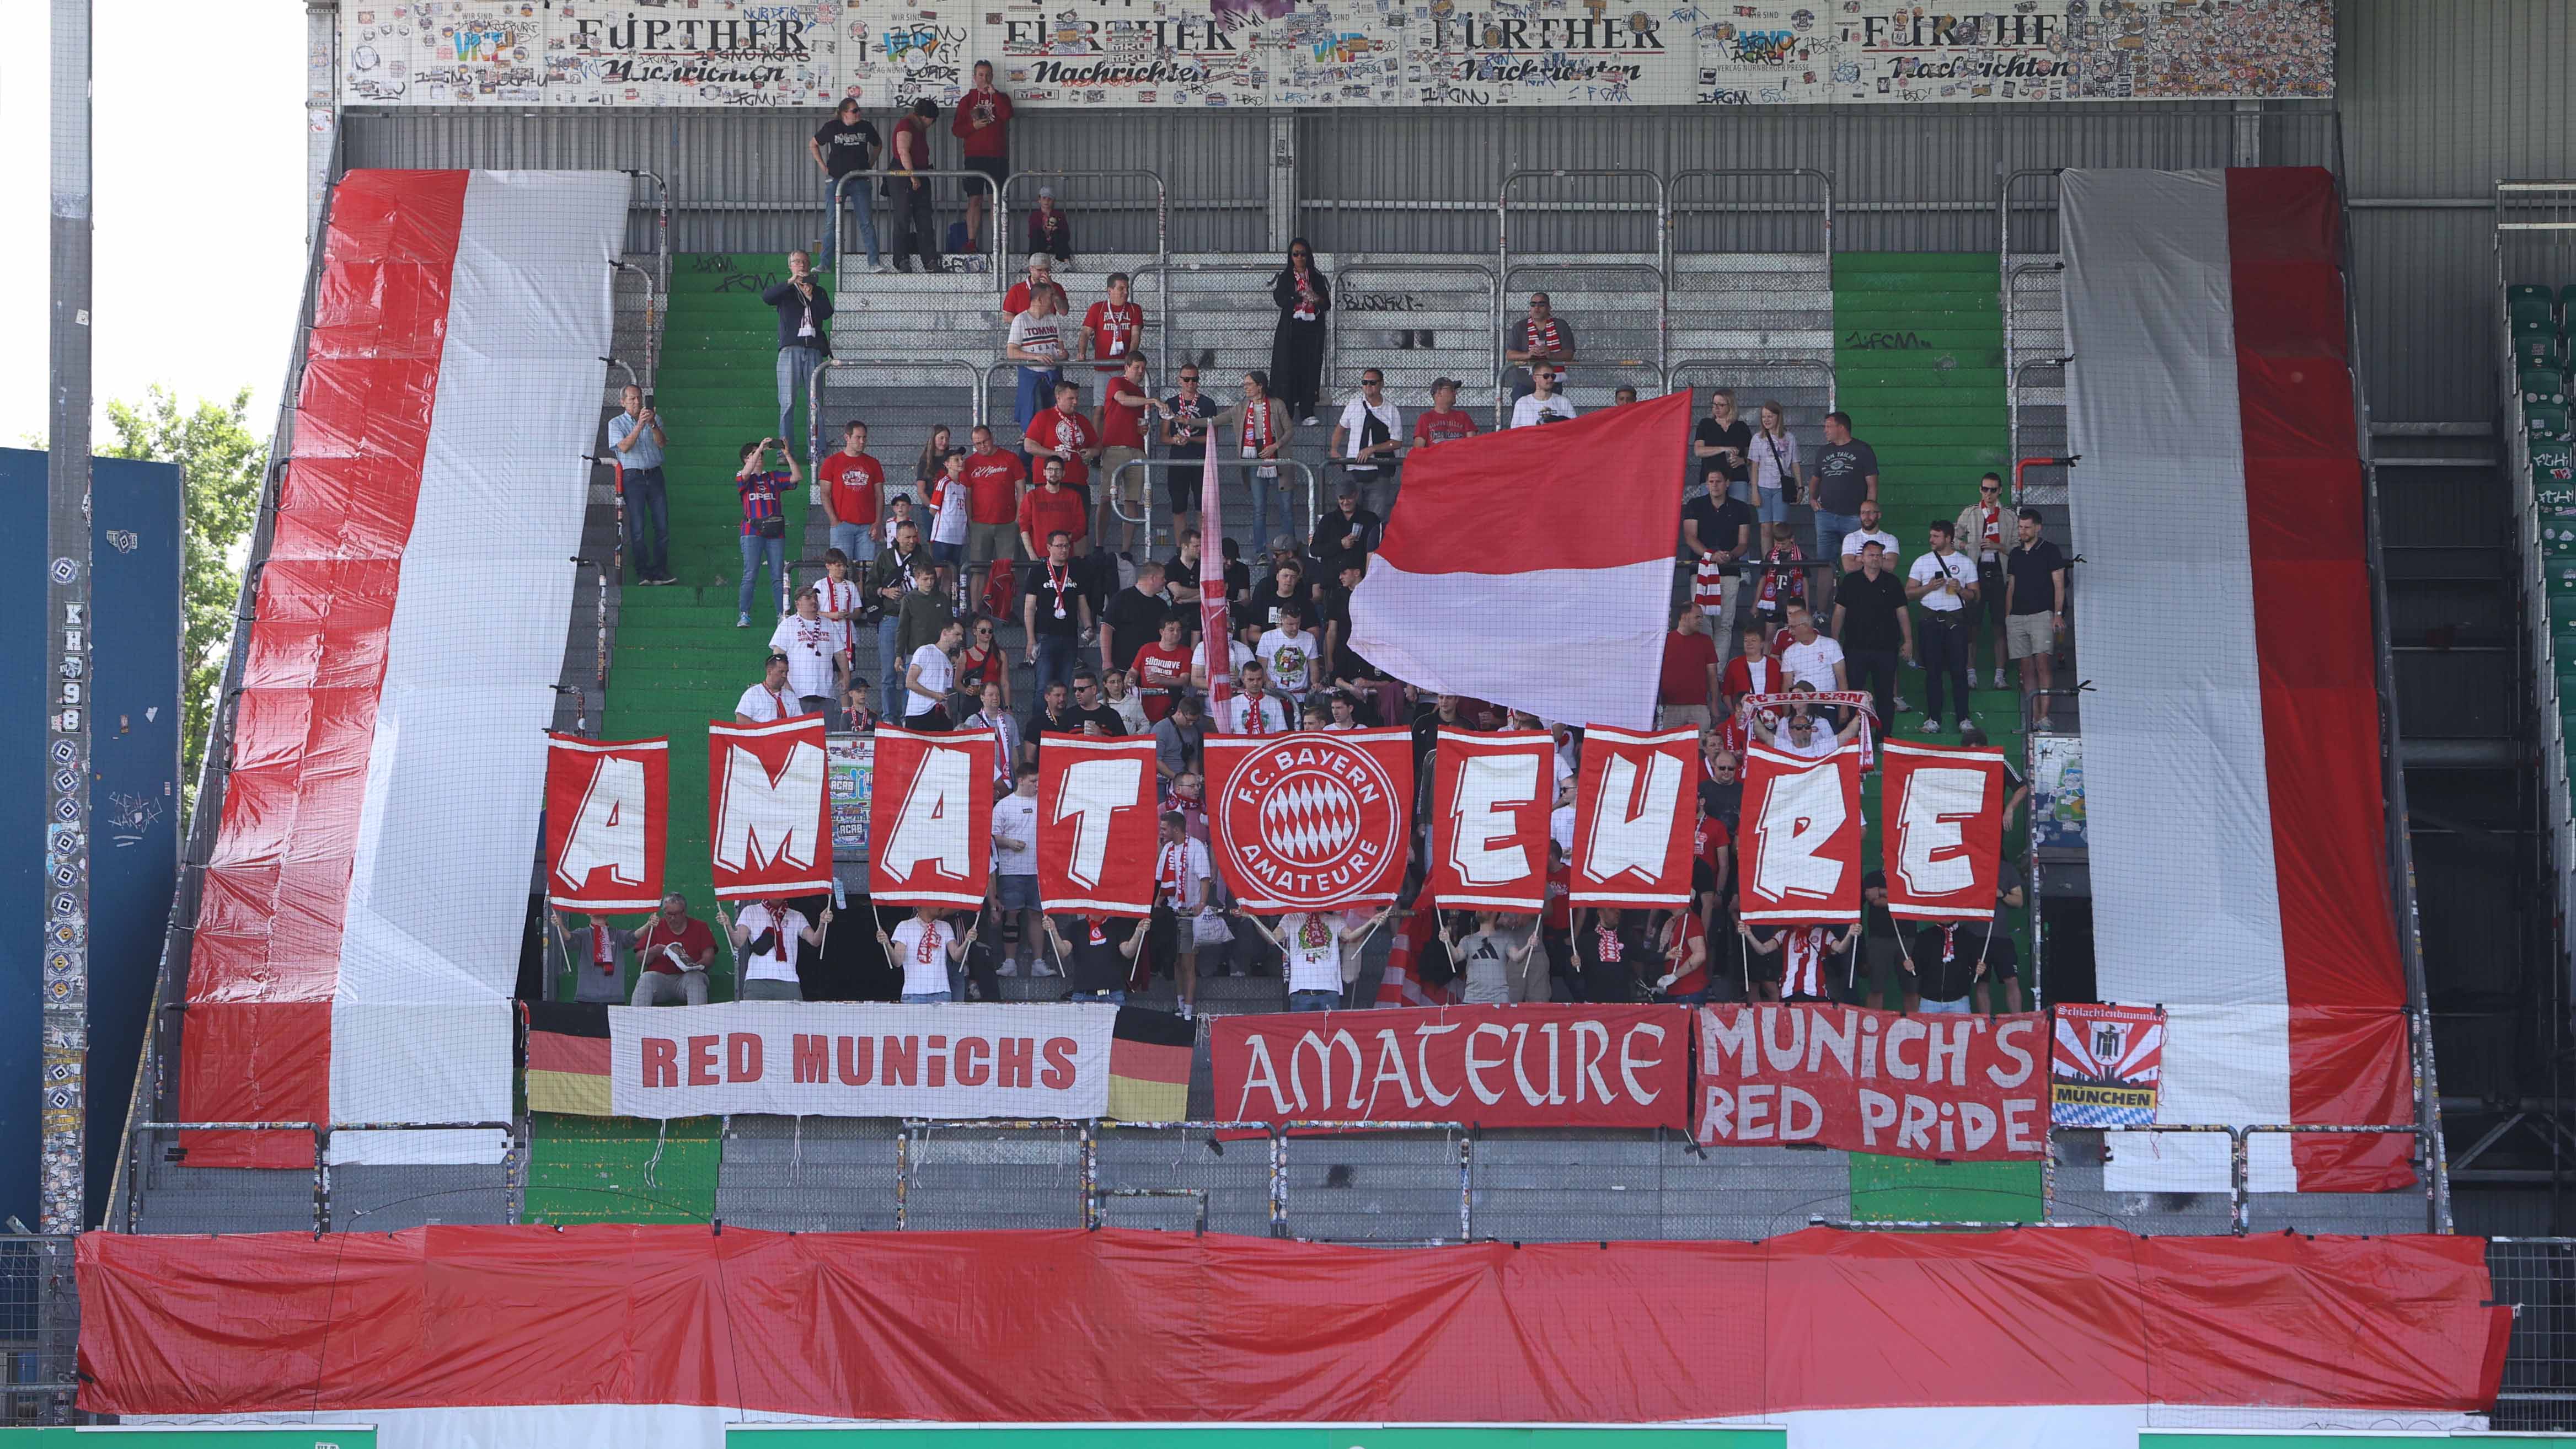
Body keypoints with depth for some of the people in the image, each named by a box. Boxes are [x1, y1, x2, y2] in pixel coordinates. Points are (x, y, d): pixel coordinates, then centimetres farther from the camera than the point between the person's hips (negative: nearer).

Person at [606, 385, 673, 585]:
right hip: (632, 477, -3)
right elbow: (624, 447, -12)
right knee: (638, 529, -7)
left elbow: (662, 443, -2)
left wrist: (653, 425, -19)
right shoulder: (616, 423, 5)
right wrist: (639, 425, -21)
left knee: (663, 527, -2)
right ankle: (643, 574, -6)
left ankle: (660, 571, 3)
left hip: (654, 475, 3)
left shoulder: (655, 419, 12)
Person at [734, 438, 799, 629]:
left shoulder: (774, 477, 17)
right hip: (753, 532, -3)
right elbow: (746, 473, -14)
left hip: (775, 533, 3)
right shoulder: (743, 477, 9)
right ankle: (744, 616, -10)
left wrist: (787, 455, -5)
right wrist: (761, 448, -17)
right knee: (750, 575, -10)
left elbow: (798, 477, 6)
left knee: (778, 577, 1)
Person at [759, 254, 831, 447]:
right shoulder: (785, 291, 14)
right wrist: (791, 282, -16)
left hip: (814, 349, 2)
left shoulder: (818, 291, 21)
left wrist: (811, 297, -6)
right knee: (787, 402, -7)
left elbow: (827, 314, 5)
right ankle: (785, 451, -8)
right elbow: (766, 296, -8)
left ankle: (816, 451, -2)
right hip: (790, 349, -2)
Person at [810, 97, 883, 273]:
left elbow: (878, 144, 22)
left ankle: (874, 263, -2)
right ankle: (825, 264, 4)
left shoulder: (865, 127, 3)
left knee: (867, 223, -3)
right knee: (832, 224, -1)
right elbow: (813, 144, 12)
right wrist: (824, 167, 6)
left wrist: (870, 164, 13)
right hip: (836, 180, -1)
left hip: (860, 181, 1)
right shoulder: (832, 128, -2)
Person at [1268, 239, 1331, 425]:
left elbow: (1328, 305, 10)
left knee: (1311, 369, -2)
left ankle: (1307, 414, -1)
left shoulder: (1316, 277, 13)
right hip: (1290, 330, -2)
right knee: (1288, 370, -8)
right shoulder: (1285, 277, 6)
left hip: (1312, 331, 2)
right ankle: (1285, 415, -9)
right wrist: (1301, 298, -22)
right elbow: (1279, 299, -8)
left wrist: (1319, 300, -13)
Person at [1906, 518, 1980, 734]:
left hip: (1956, 620, -1)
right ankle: (1933, 719, 2)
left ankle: (1964, 718, -1)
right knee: (1933, 670, 0)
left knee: (1959, 670, -4)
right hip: (1932, 619, 1)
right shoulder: (1922, 562, 11)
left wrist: (1960, 590, -12)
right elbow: (1909, 593, 8)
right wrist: (1929, 587, -9)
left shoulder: (1965, 563, 8)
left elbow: (1975, 596, 8)